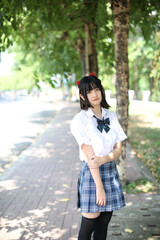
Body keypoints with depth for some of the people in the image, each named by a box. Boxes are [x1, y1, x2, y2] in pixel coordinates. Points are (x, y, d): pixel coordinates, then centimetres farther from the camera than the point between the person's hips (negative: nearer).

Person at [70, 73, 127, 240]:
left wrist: (103, 159, -19)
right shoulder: (80, 120, -11)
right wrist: (99, 186, -17)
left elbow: (119, 149, 2)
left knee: (104, 221, 11)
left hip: (111, 171, 5)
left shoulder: (111, 116, 6)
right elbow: (90, 156, -15)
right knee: (89, 223, 1)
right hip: (91, 174, -5)